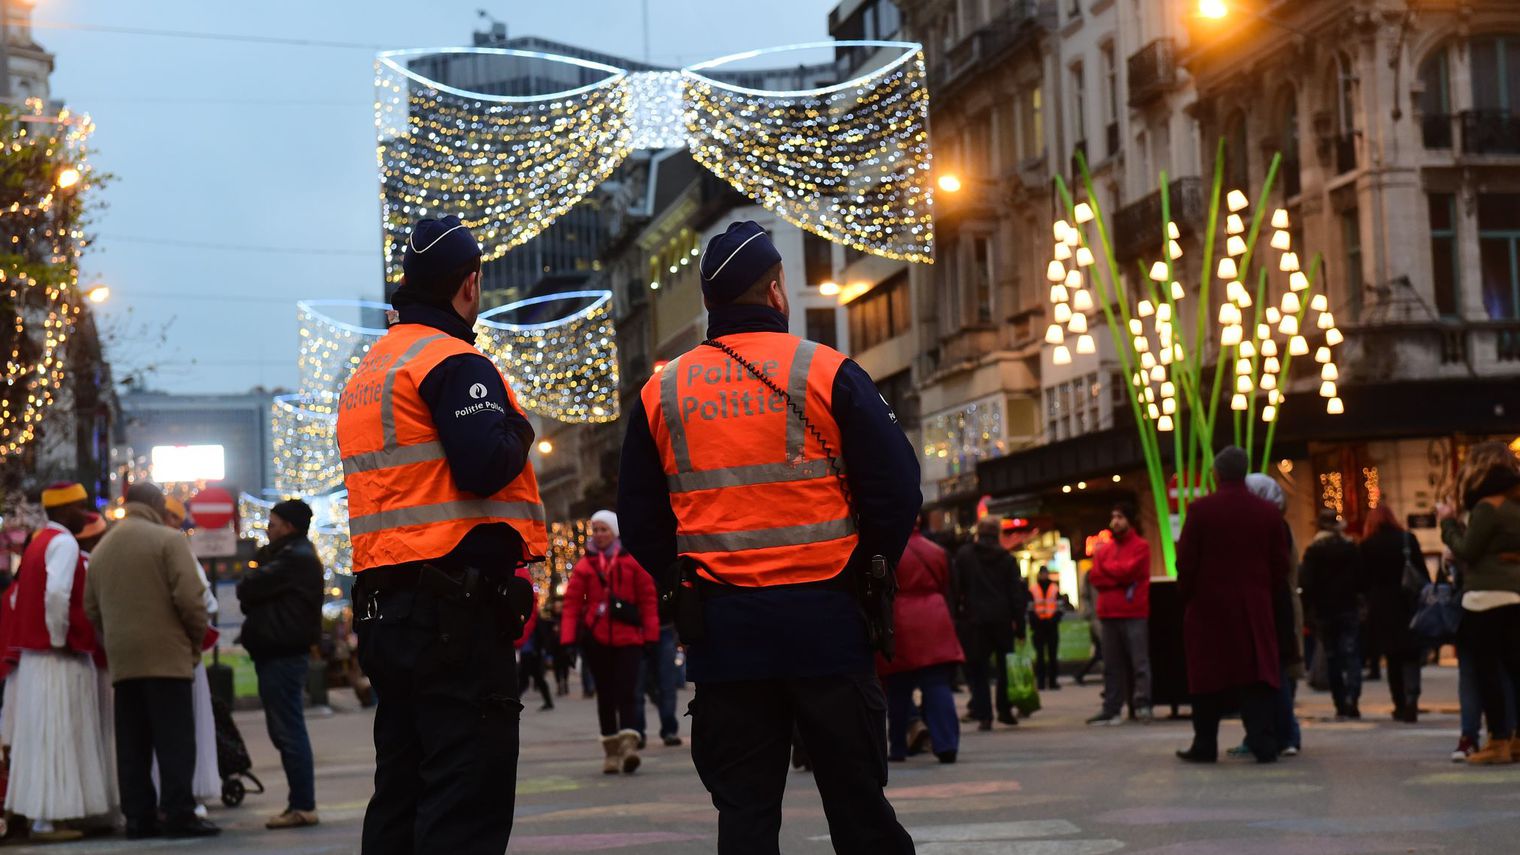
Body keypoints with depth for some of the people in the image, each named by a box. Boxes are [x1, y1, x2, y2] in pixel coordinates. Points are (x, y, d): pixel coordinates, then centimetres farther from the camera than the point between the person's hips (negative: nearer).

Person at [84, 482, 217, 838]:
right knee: (174, 741, -5)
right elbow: (190, 597, -13)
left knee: (132, 744, 7)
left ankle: (138, 816, 7)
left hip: (122, 661, 6)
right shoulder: (168, 540, -6)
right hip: (167, 655, -6)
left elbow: (91, 608, 16)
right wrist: (197, 638, 0)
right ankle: (179, 814, -8)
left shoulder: (101, 548, 14)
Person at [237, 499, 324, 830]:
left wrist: (254, 572, 6)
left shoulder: (294, 559, -13)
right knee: (285, 731, 12)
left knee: (289, 731, -10)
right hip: (279, 652, 11)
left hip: (282, 656, -11)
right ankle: (300, 804, 14)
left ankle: (303, 806, -10)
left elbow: (248, 590, -14)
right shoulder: (294, 556, 21)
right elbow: (251, 597, 20)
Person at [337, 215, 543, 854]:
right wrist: (518, 432, -3)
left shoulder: (366, 373, 20)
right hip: (456, 605, -9)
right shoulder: (454, 362, -9)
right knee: (469, 800, -9)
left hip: (382, 603, 9)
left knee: (402, 790, 14)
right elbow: (485, 466, -22)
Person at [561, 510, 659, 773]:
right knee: (605, 695, 7)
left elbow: (648, 598, 3)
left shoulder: (632, 561, 3)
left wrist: (651, 635, -1)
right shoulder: (584, 565, 5)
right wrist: (568, 638, -5)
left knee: (626, 692, -11)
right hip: (596, 639, 2)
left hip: (628, 638, -2)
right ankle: (611, 750, 13)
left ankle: (628, 743, -17)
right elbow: (572, 602, 3)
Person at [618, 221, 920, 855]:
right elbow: (897, 487, -4)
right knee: (856, 801, 5)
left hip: (720, 628, 3)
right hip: (824, 615, -2)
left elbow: (639, 518, 9)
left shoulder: (660, 393, 7)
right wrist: (867, 569, 10)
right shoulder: (827, 374, -3)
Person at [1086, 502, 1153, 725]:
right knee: (1111, 665, 5)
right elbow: (1095, 577, 6)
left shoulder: (1140, 547, 1)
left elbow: (1127, 570, -12)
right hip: (1108, 614, 5)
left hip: (1134, 614, -5)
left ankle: (1143, 706, -11)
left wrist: (1105, 567, 3)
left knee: (1139, 662, -8)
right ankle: (1111, 709, 7)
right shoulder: (1105, 549, 16)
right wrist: (1119, 580, -8)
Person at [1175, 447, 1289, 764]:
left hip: (1209, 607, -1)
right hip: (1254, 608, 2)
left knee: (1208, 675, 6)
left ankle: (1204, 746, 11)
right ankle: (1263, 743, -7)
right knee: (1257, 675, 2)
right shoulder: (1268, 512, 2)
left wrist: (1186, 596, 8)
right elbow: (1280, 564, 5)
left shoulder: (1200, 510, -6)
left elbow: (1186, 562, -5)